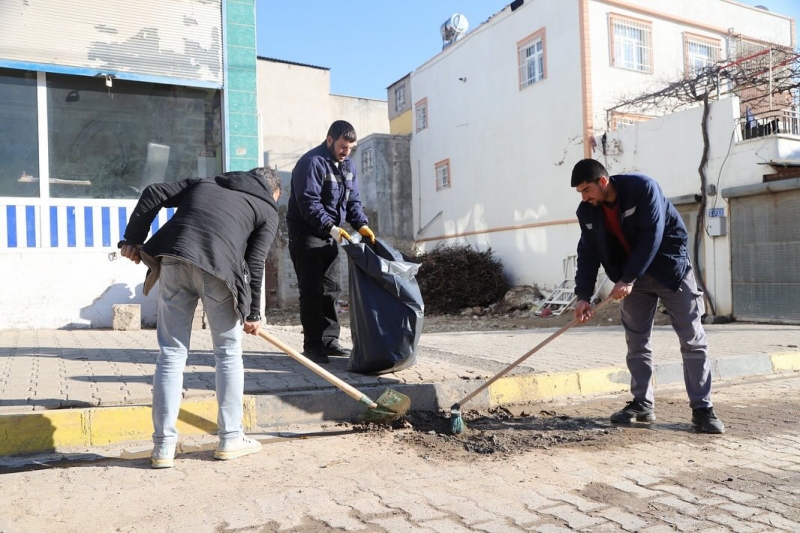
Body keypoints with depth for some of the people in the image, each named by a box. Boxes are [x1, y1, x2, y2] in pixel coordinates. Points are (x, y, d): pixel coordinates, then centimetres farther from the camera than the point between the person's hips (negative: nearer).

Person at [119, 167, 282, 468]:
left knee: (171, 353, 9)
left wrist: (132, 239, 21)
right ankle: (230, 439, 19)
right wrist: (253, 312, 12)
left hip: (173, 259, 4)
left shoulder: (205, 182, 30)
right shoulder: (268, 210, 18)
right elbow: (255, 263, 7)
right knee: (228, 352, 13)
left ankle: (164, 446, 11)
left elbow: (153, 194, 19)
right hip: (218, 266, -3)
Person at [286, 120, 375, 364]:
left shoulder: (348, 165, 9)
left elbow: (353, 200, 8)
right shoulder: (312, 162, -18)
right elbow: (309, 203, -25)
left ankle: (329, 340, 18)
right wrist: (331, 227, -33)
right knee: (312, 291, -8)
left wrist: (362, 224, -9)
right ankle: (312, 345, -2)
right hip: (306, 234, -8)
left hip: (330, 235, 8)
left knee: (331, 289, 9)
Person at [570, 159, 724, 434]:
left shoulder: (642, 187, -23)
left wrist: (627, 279, -27)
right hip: (631, 278, 5)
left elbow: (651, 237, -26)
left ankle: (702, 408, 4)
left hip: (670, 267, -5)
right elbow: (588, 254, -4)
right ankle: (642, 404, 14)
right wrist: (583, 295, -13)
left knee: (693, 339, -3)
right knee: (636, 343, 4)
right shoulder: (587, 212, -6)